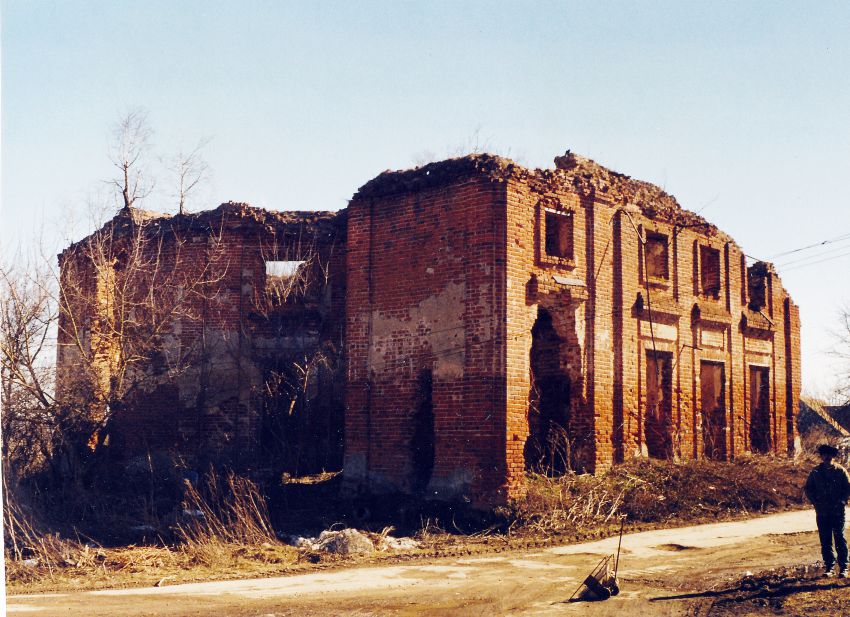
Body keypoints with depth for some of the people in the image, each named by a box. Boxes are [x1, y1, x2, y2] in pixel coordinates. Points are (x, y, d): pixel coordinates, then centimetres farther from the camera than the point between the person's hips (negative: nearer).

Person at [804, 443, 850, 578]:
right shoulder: (815, 472, 6)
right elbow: (808, 489, 10)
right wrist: (816, 503, -2)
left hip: (837, 511, -2)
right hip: (822, 512, 2)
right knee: (825, 541, 5)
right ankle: (829, 567, 12)